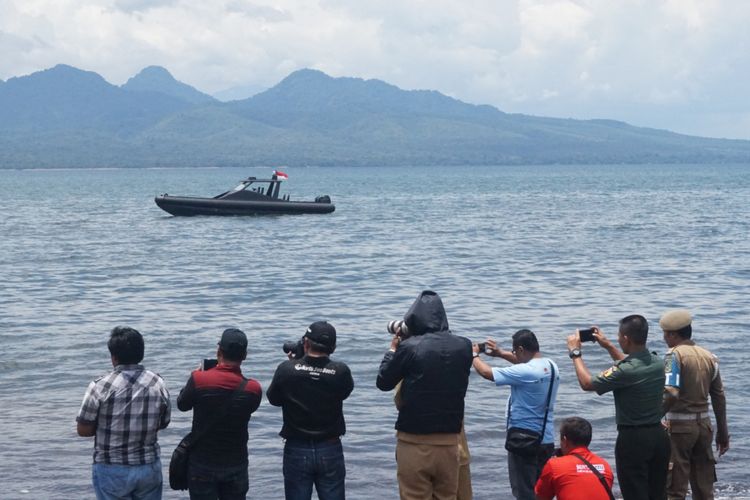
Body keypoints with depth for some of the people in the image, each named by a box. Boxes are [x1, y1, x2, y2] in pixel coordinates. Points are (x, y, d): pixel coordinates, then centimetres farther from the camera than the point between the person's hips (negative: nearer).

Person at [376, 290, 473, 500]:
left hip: (414, 442, -3)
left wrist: (393, 349, 15)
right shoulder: (464, 347, 0)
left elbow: (383, 383, 1)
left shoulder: (409, 347, -12)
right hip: (449, 442, 3)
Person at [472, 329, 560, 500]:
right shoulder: (551, 366, 3)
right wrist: (501, 353, 20)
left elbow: (487, 372, -17)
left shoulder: (525, 372, -22)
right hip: (547, 440, 8)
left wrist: (474, 355, 2)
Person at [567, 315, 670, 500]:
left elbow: (587, 383, -11)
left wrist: (575, 352, 0)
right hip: (659, 434, 7)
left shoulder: (625, 372, -22)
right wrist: (608, 346, 28)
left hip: (633, 438, -7)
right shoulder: (657, 363, 2)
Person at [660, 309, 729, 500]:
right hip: (704, 425, 6)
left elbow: (671, 394, -24)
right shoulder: (709, 357, 7)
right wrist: (723, 432, 16)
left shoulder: (675, 355, -11)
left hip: (679, 426, -6)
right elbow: (719, 397, 10)